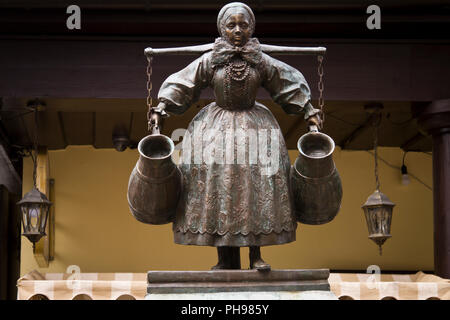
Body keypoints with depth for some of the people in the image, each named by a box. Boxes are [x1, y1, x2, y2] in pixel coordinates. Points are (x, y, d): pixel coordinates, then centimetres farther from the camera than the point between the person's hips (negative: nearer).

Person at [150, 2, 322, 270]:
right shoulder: (209, 61, -2)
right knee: (216, 183, -8)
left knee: (259, 184, -11)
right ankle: (226, 258, -3)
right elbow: (180, 85, 1)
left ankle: (256, 254, -5)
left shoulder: (262, 62, 0)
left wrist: (309, 112, 9)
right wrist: (161, 110, -8)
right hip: (217, 127, 0)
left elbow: (291, 85, 9)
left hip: (253, 126, 1)